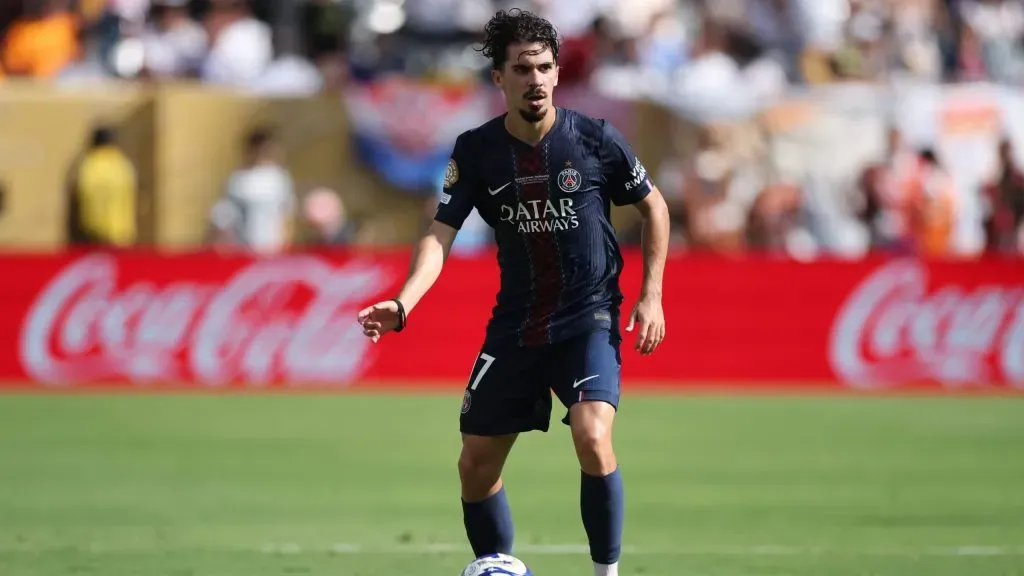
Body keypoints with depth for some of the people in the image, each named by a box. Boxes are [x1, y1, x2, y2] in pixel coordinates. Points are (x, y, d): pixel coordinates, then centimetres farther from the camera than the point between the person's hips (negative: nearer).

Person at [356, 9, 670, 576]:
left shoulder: (594, 139, -9)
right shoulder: (476, 150, -5)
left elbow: (654, 207, 5)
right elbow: (440, 234, -11)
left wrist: (652, 295, -2)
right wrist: (403, 303, -29)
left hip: (589, 320, -4)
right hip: (514, 326, 4)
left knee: (592, 438, -27)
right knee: (476, 465, 6)